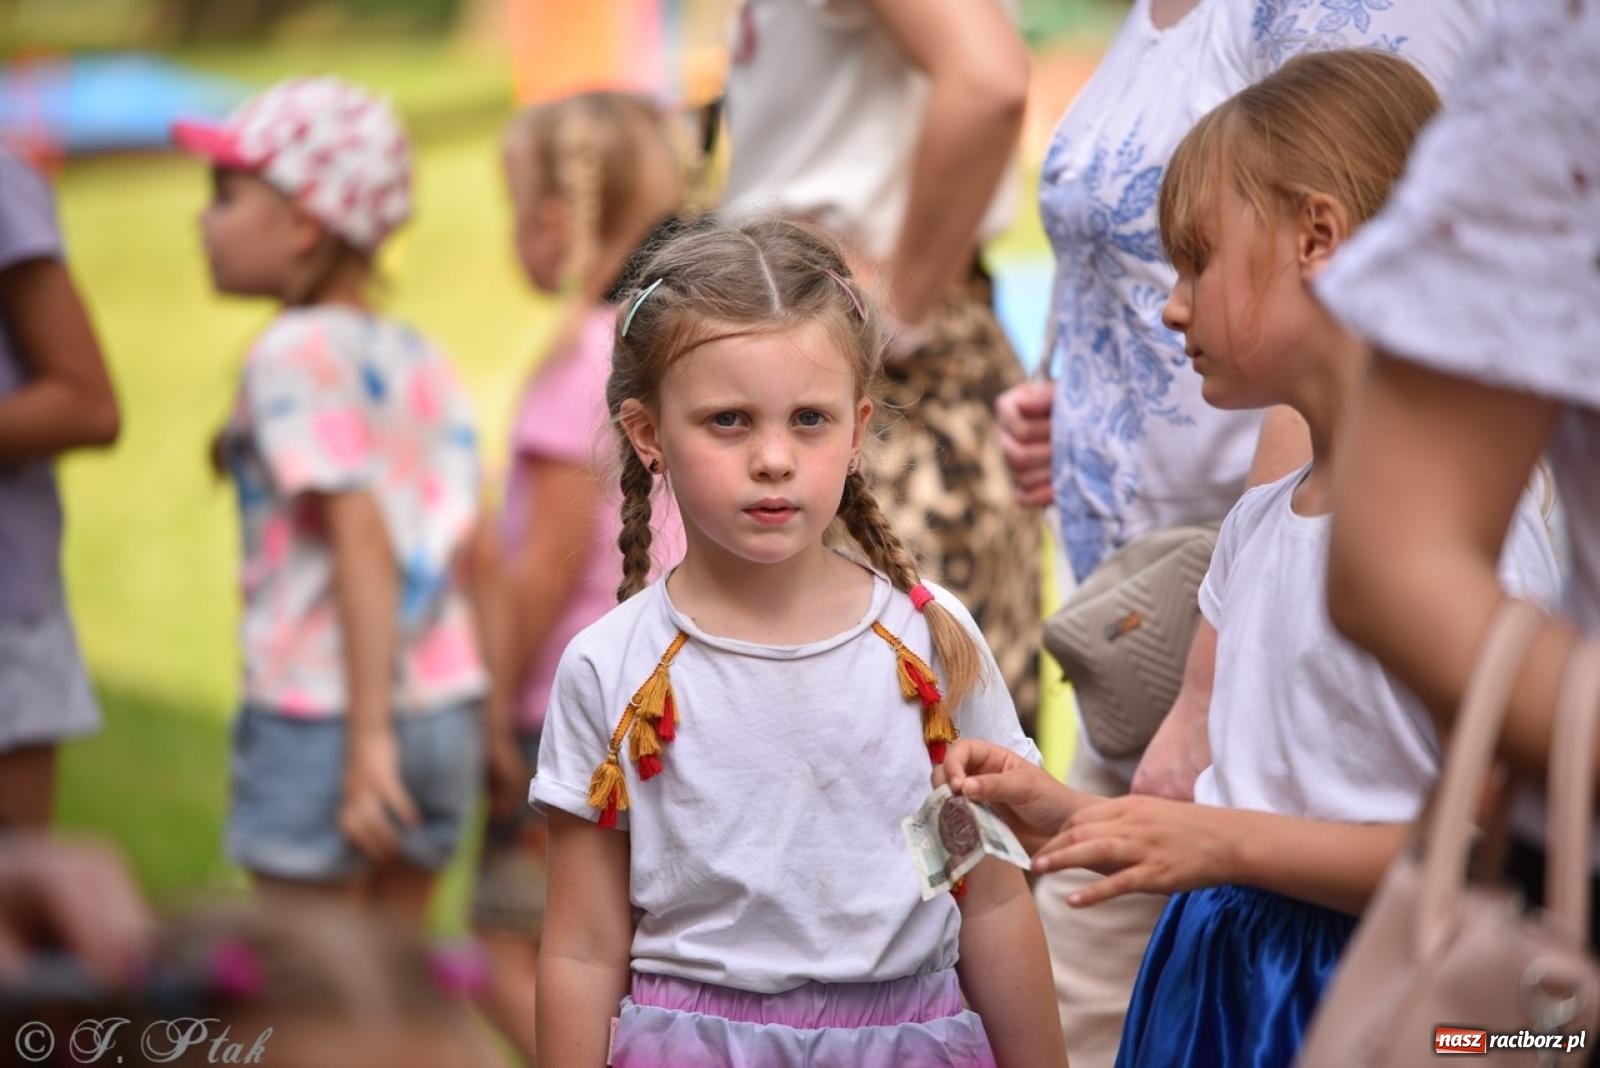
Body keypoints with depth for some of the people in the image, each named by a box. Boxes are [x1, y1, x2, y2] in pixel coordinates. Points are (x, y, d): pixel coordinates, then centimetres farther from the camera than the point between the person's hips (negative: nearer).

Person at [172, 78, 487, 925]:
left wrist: (368, 737, -21)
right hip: (445, 704, 7)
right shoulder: (418, 357, 11)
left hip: (318, 718, -7)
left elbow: (362, 541, -19)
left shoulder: (296, 355, -11)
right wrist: (496, 722, 12)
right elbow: (476, 554, 9)